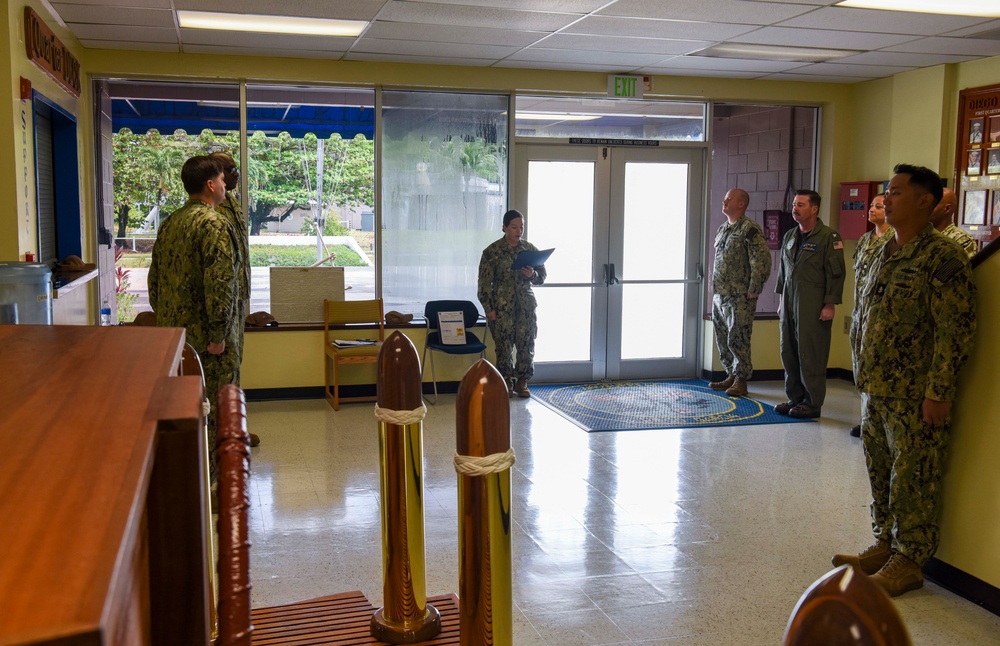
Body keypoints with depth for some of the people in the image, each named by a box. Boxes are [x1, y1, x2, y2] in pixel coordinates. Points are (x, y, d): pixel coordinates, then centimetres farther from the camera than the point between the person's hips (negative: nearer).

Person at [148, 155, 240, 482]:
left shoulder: (169, 223, 11)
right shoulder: (213, 224, -16)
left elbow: (155, 277, 17)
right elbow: (219, 284, -23)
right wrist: (218, 334, -19)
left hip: (172, 331, 9)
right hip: (204, 333, -8)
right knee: (214, 406, 1)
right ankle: (211, 480, 7)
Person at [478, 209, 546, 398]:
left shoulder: (530, 249, 7)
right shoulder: (492, 251, -3)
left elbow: (542, 276, 12)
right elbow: (485, 282, -3)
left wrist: (532, 275, -11)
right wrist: (489, 309, -9)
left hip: (526, 304, 3)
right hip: (502, 306, -3)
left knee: (526, 344, 2)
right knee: (504, 345, 0)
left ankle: (521, 382, 16)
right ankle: (507, 382, 14)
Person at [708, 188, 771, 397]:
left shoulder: (750, 229, -12)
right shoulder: (722, 229, 15)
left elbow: (762, 262, -17)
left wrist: (753, 291, -16)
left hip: (740, 298, -9)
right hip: (719, 295, 9)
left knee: (737, 340, -6)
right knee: (723, 340, 13)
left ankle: (741, 381, 3)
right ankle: (731, 376, 24)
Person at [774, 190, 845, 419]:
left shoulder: (828, 237, -7)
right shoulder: (789, 237, 15)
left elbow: (836, 274, -10)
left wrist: (830, 305, -14)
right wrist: (781, 300, 18)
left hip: (813, 308, -7)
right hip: (789, 305, 7)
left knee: (810, 355, -4)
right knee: (788, 353, 9)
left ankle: (812, 403, 5)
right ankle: (794, 398, 20)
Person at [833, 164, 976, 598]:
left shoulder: (943, 259, -14)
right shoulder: (883, 253, 13)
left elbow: (956, 332, -17)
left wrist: (938, 393, -19)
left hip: (915, 396, -8)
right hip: (877, 390, 8)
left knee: (913, 479, 2)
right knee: (880, 473, 16)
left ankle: (910, 561, 15)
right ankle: (885, 546, 31)